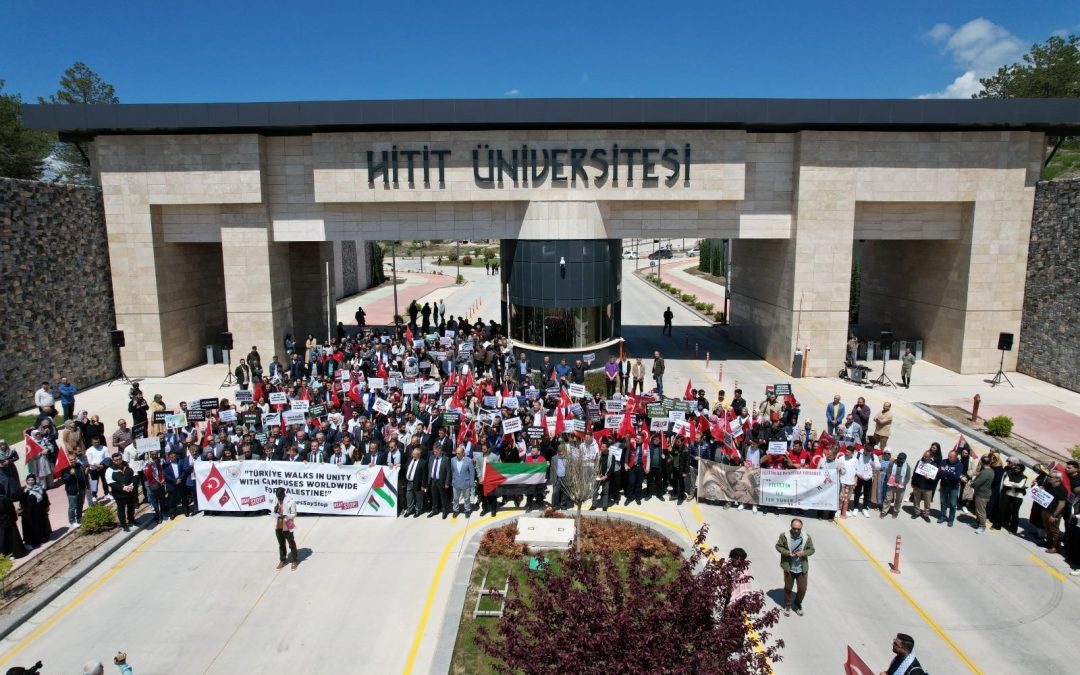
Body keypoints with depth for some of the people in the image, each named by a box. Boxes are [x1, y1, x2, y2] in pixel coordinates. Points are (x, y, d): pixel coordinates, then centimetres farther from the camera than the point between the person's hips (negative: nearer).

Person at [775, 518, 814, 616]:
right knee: (788, 588, 15)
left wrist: (803, 553, -20)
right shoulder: (784, 536, -13)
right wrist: (787, 553, -20)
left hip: (802, 568, 1)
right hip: (788, 568, -1)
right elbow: (778, 546, -4)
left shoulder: (807, 537, -10)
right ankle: (787, 606, 38)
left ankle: (798, 604, 38)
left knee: (802, 589, 10)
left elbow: (811, 549, 0)